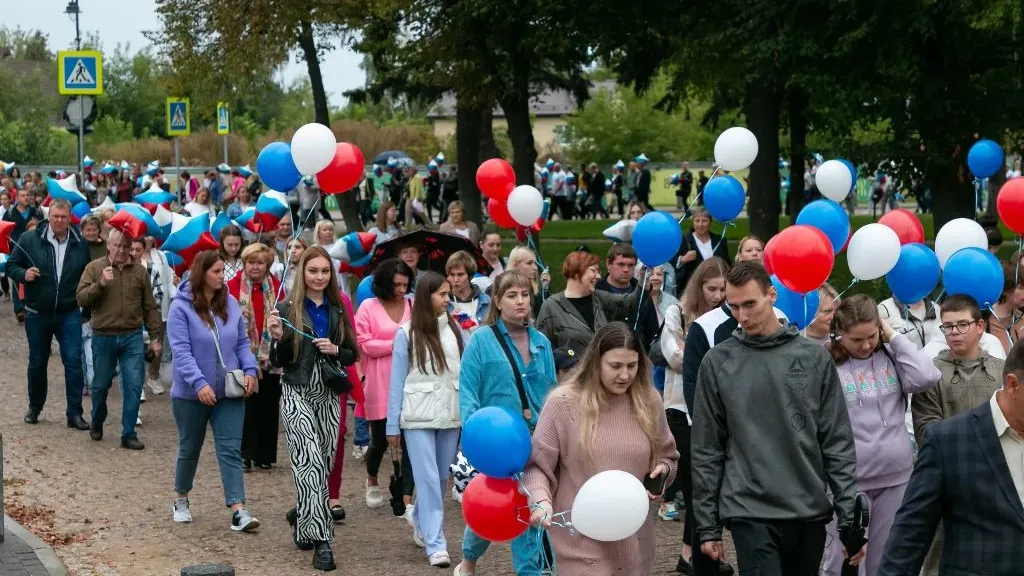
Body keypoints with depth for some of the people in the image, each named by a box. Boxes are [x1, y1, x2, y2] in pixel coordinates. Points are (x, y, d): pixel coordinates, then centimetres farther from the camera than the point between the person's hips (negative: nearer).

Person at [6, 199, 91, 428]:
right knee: (37, 362, 13)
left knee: (73, 361, -7)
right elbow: (11, 265, 2)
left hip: (69, 314, 0)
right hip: (37, 314, 0)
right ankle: (34, 408, 32)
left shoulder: (80, 243, 0)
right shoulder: (30, 239, -5)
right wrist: (24, 274, -19)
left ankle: (74, 413, -2)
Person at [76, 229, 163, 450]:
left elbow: (150, 308, 9)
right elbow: (81, 299, -7)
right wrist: (101, 283, -21)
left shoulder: (139, 272, 6)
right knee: (101, 385, 12)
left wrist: (156, 337, 5)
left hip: (132, 337, 1)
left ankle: (129, 434, 4)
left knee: (134, 386, -4)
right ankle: (96, 425, 35)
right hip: (103, 337, -1)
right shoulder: (94, 268, 1)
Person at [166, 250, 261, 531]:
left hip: (229, 393, 3)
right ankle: (181, 500, 36)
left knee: (231, 450, -5)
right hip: (191, 394, -3)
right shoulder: (181, 307, -12)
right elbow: (181, 351, -18)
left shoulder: (231, 304, 3)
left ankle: (238, 510, -12)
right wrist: (199, 384, -28)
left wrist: (249, 370, -7)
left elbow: (242, 343, 10)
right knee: (190, 449, 14)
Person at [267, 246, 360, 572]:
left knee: (325, 463, 8)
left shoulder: (337, 310, 8)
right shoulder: (288, 309, -2)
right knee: (310, 463, -14)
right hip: (298, 394, -4)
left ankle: (302, 516, 34)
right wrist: (278, 337, -20)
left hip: (328, 395, 4)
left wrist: (335, 350, -8)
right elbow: (278, 362, -2)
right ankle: (321, 540, -16)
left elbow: (352, 355, 11)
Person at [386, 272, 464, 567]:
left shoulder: (454, 329, 4)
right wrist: (393, 426, 1)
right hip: (419, 416, -3)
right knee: (428, 479, -6)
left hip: (450, 414, 3)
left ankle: (422, 524, 35)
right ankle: (435, 545, -4)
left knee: (441, 477, 12)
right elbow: (397, 381, 2)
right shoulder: (407, 334, -2)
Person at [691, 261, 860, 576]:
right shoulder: (717, 362, 1)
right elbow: (706, 449, 3)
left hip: (810, 512, 2)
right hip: (750, 512, -2)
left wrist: (849, 512, -2)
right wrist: (707, 525, 1)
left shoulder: (814, 357, 3)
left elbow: (838, 441, 4)